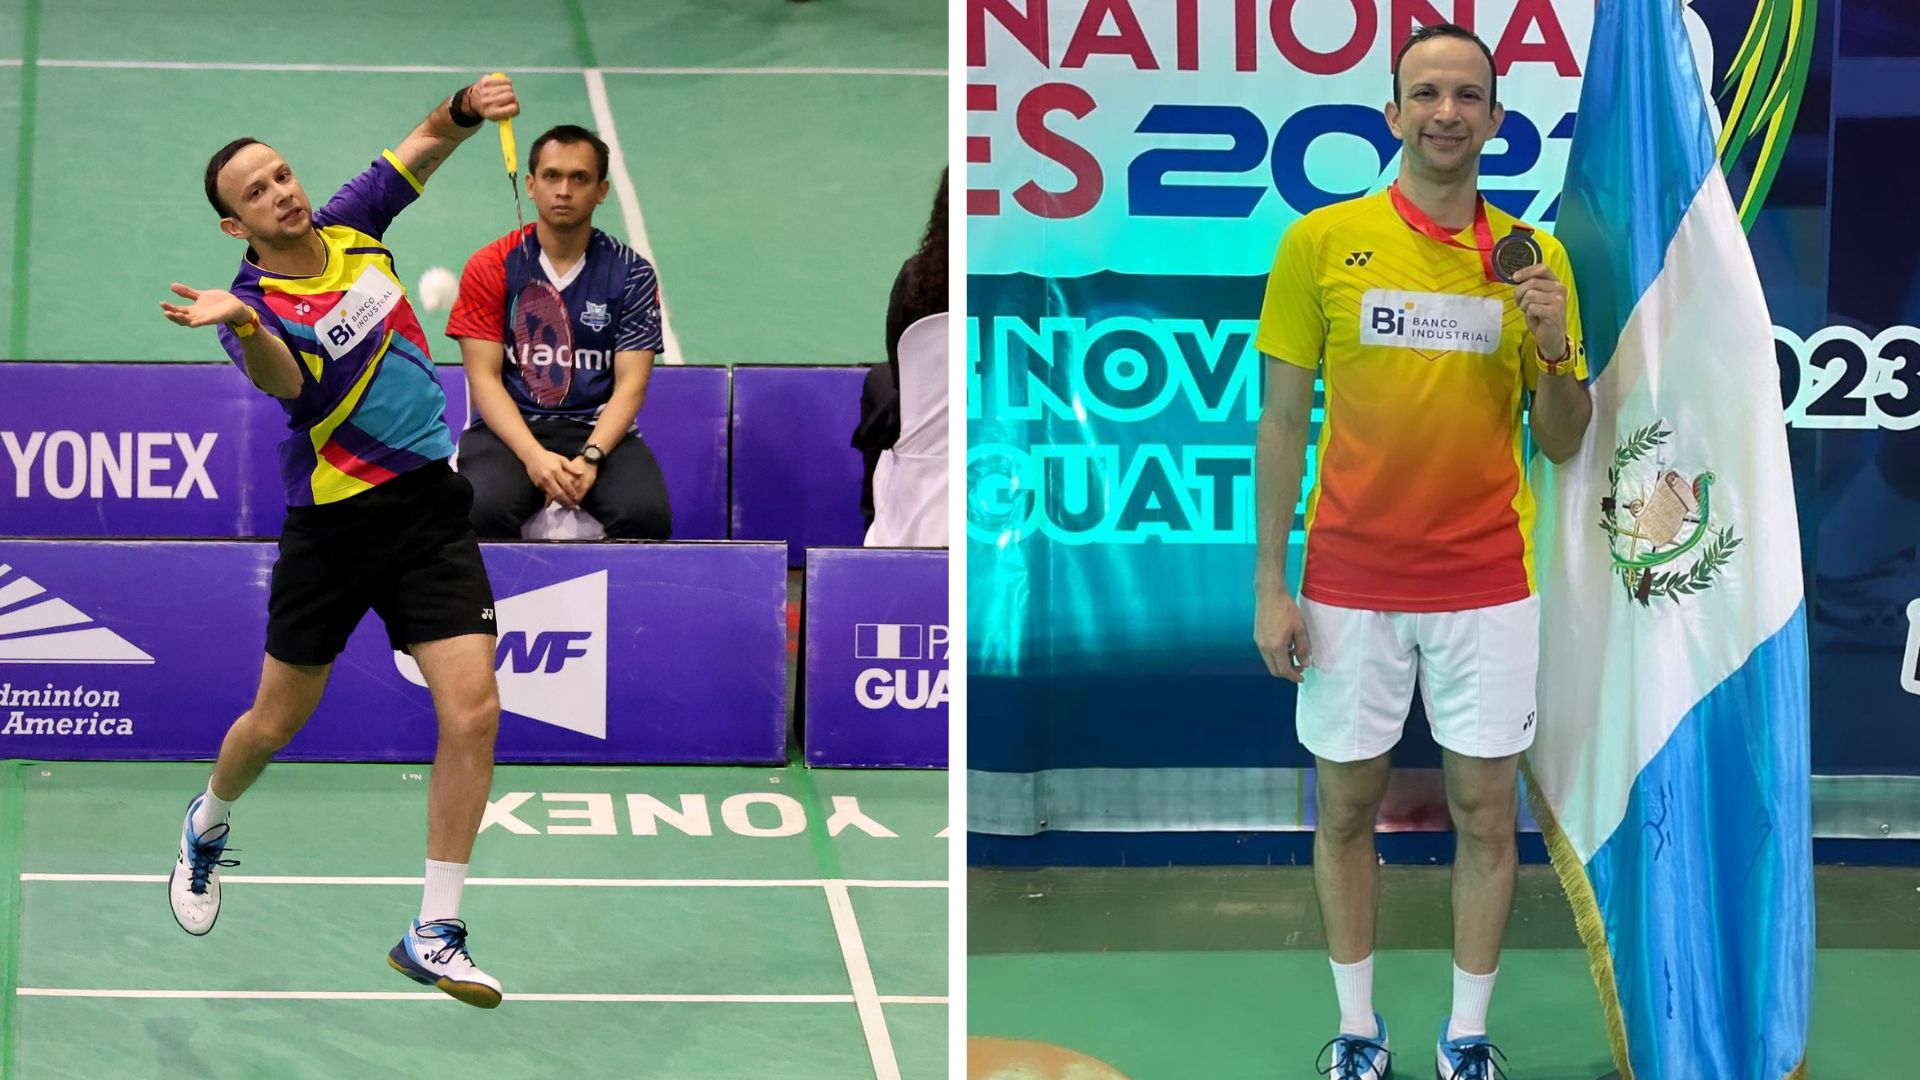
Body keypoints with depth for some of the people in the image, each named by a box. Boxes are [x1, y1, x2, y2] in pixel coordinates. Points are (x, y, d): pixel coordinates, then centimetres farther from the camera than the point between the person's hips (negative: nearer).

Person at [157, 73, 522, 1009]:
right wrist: (245, 323, -57)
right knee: (277, 721, 12)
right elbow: (283, 381, -35)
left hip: (429, 508, 3)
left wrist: (467, 107, -14)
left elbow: (427, 141, 9)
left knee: (471, 715, -11)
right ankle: (208, 826, 48)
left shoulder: (350, 225, 1)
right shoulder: (257, 303, -14)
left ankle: (434, 936, -3)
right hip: (332, 525, -3)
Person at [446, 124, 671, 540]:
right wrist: (533, 455, -19)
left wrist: (590, 457, -19)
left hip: (599, 431, 1)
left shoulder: (631, 274, 5)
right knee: (484, 509, -35)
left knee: (647, 513, -32)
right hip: (508, 429, -1)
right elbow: (484, 377, -3)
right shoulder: (489, 267, 3)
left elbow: (631, 383, -1)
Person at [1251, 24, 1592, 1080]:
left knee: (1485, 813, 5)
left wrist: (1557, 348, -13)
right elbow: (1281, 421, 0)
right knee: (1346, 806, 7)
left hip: (1486, 585, 1)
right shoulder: (1319, 241, -2)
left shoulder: (1533, 257, 3)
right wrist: (1269, 586, -3)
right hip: (1349, 583, -1)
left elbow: (1563, 443, 7)